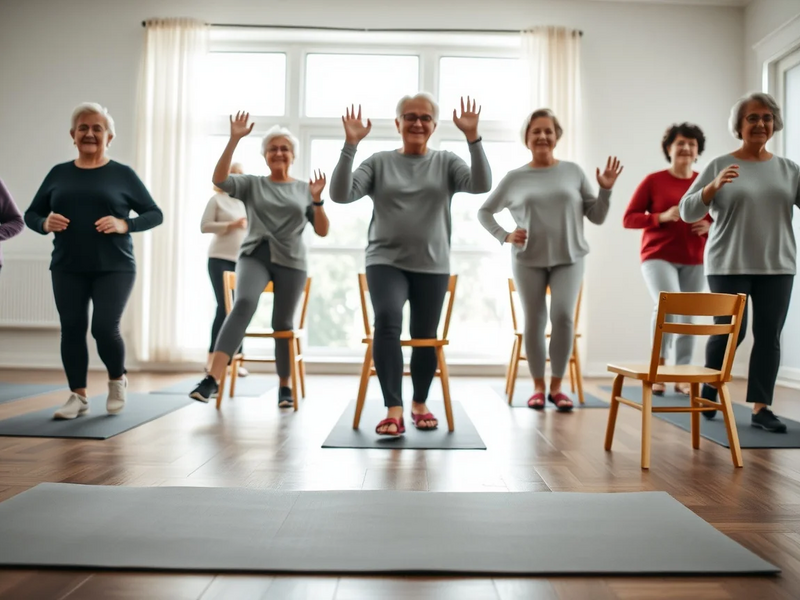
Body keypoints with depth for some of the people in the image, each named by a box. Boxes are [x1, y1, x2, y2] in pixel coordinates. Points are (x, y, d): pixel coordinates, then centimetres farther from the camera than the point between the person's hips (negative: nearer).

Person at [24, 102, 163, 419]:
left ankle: (117, 380, 20)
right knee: (71, 329, 3)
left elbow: (155, 214, 2)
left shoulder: (123, 174, 2)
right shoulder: (58, 173, 10)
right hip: (67, 268, 3)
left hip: (114, 268, -3)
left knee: (104, 327, -10)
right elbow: (30, 214, 14)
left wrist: (125, 224, -15)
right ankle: (78, 396, 17)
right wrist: (45, 223, -9)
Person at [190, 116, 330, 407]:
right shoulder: (252, 184, 10)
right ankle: (213, 379, -34)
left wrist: (317, 200, -9)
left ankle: (285, 386, 22)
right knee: (244, 303, -27)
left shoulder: (304, 189, 11)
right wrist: (234, 140, -14)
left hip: (291, 262, 1)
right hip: (254, 255, -1)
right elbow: (218, 179, -8)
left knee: (282, 323, 4)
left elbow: (322, 231, 7)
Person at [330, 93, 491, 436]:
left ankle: (420, 404, 31)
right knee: (387, 321, -26)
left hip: (432, 265, 2)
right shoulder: (379, 162, 4)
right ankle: (393, 412, -22)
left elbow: (481, 185, -10)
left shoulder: (446, 162, 6)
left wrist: (472, 138, -20)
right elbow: (340, 194, -7)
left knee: (425, 338, 8)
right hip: (385, 261, -1)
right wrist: (350, 145, -16)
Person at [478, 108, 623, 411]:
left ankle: (557, 386, 3)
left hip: (569, 258, 0)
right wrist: (504, 236, -2)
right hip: (528, 260, 0)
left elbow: (597, 217, 7)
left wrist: (605, 190, -9)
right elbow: (484, 211, 12)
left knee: (563, 316, -13)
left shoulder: (573, 171, 4)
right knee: (535, 321, 1)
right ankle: (538, 386, 14)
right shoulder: (515, 177, 3)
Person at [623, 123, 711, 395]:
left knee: (688, 317, 7)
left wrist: (709, 226, -8)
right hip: (659, 257, -3)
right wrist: (662, 217, -16)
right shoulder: (653, 180, -2)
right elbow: (628, 219, -3)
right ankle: (658, 363, -7)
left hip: (695, 261, 3)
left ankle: (682, 377, 19)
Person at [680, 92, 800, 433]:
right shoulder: (719, 166, 1)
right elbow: (687, 212, -4)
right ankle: (709, 391, 22)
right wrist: (714, 187, -20)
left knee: (769, 335, 0)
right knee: (730, 331, -2)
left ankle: (761, 408, 8)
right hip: (729, 265, -3)